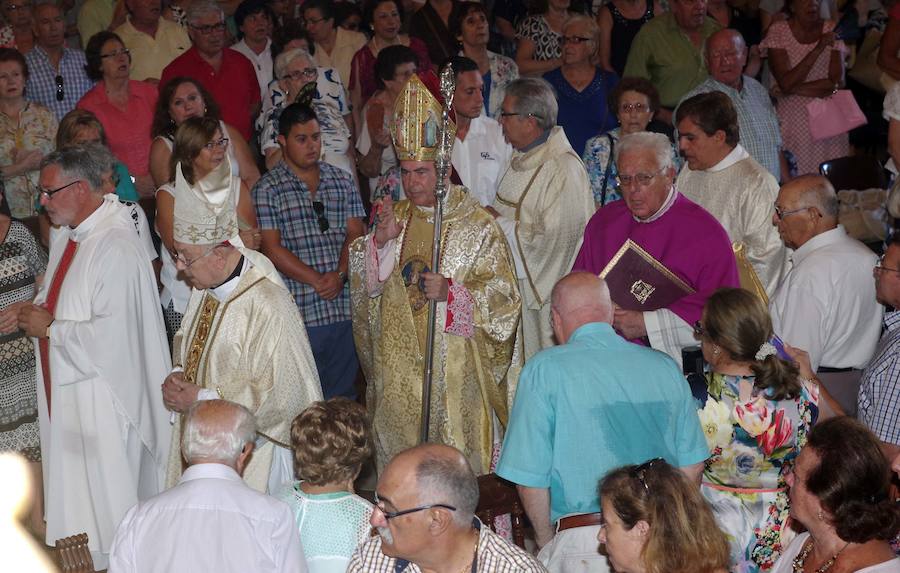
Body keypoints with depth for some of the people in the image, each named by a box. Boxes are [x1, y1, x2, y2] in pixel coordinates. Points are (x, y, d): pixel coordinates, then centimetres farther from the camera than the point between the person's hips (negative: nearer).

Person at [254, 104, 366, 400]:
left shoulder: (342, 181, 13)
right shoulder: (268, 189, 1)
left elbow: (356, 234, 6)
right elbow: (272, 249, -6)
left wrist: (339, 275, -11)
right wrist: (317, 280, -12)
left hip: (344, 307, 4)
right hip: (299, 311, -4)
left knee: (343, 394, 9)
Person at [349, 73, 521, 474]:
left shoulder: (476, 224, -6)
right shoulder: (394, 217, 9)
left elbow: (501, 295, -8)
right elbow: (365, 284, 7)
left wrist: (450, 291, -22)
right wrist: (380, 241, -10)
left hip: (454, 362, -4)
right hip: (398, 362, 5)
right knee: (400, 452, 11)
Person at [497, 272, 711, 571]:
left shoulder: (544, 370, -4)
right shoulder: (665, 367, 8)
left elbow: (530, 477, -6)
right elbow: (692, 466, 11)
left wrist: (547, 542, 8)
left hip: (582, 543, -4)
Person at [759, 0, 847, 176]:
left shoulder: (831, 30, 3)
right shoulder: (778, 31, -4)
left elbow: (837, 82, -4)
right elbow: (785, 84, -15)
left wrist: (795, 89, -11)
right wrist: (818, 49, -19)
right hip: (792, 120, -2)